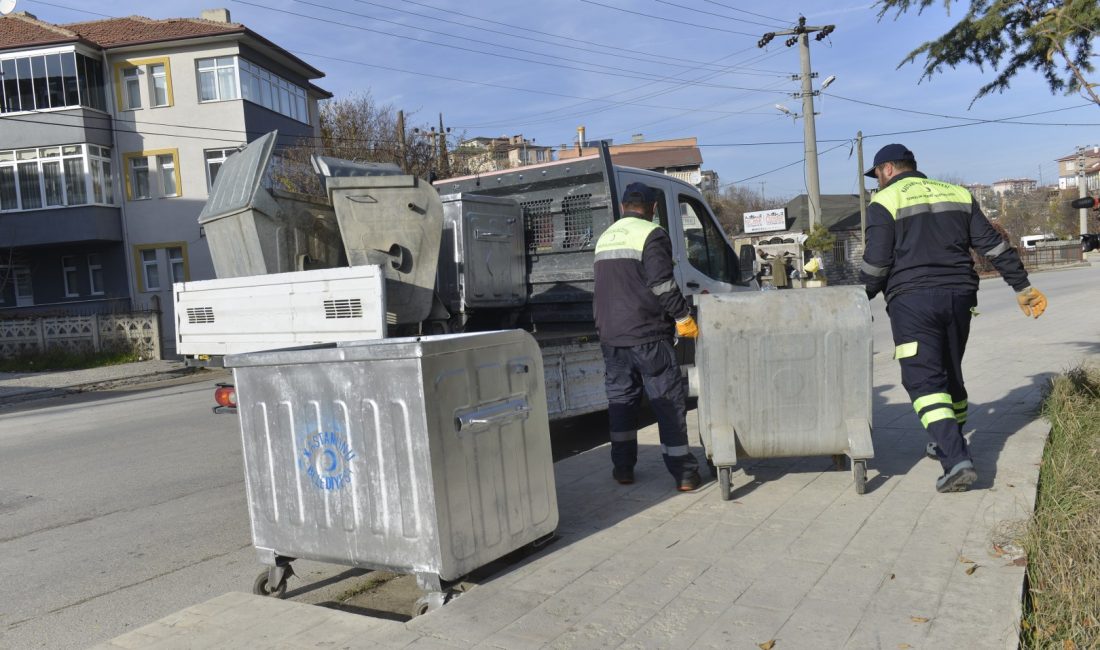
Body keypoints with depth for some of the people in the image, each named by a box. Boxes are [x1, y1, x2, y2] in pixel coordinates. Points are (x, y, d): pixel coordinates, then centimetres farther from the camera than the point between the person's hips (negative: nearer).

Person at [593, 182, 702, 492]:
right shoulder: (652, 234, -8)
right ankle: (683, 473, 0)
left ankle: (623, 468, 17)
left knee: (620, 399, 13)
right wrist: (684, 318, -11)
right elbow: (662, 284, -17)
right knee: (669, 400, -2)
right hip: (646, 333, -7)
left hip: (610, 335, 7)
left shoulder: (605, 237, 17)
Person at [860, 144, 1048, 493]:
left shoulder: (885, 202, -1)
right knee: (950, 373, 21)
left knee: (924, 381, -8)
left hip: (912, 300, -6)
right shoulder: (958, 195, 16)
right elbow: (993, 244, 11)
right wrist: (1022, 285, 13)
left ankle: (957, 460, -21)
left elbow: (876, 264, -8)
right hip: (959, 296, 6)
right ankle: (948, 444, 35)